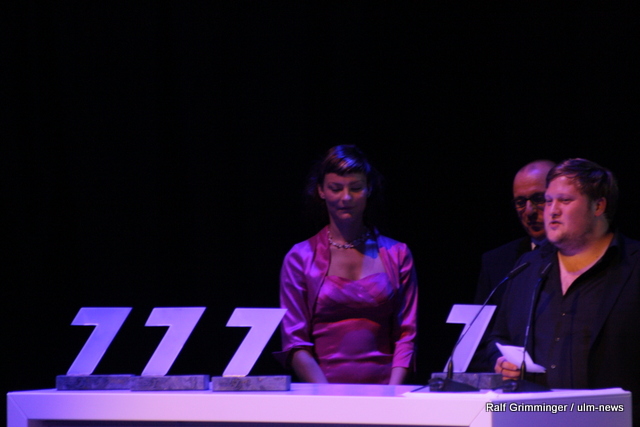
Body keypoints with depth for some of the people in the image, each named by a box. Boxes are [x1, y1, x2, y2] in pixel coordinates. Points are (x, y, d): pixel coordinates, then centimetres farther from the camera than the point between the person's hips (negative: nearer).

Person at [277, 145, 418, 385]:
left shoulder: (396, 255, 12)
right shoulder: (300, 258, 9)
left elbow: (406, 335, 8)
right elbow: (294, 342, 3)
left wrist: (392, 392, -8)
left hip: (382, 386, 1)